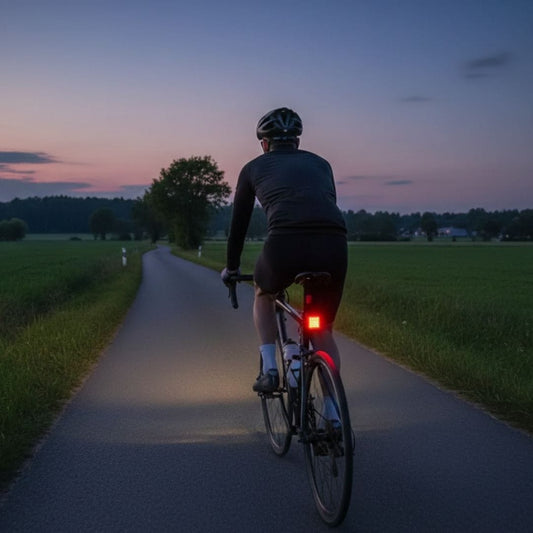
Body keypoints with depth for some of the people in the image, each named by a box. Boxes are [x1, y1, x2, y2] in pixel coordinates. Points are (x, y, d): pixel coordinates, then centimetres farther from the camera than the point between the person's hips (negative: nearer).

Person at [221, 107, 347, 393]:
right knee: (323, 331, 20)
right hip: (334, 244, 2)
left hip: (285, 243, -2)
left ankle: (269, 370, 22)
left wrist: (231, 267, 45)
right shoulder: (320, 163, 31)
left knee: (263, 294, 32)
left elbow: (239, 222, 30)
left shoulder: (254, 167, 25)